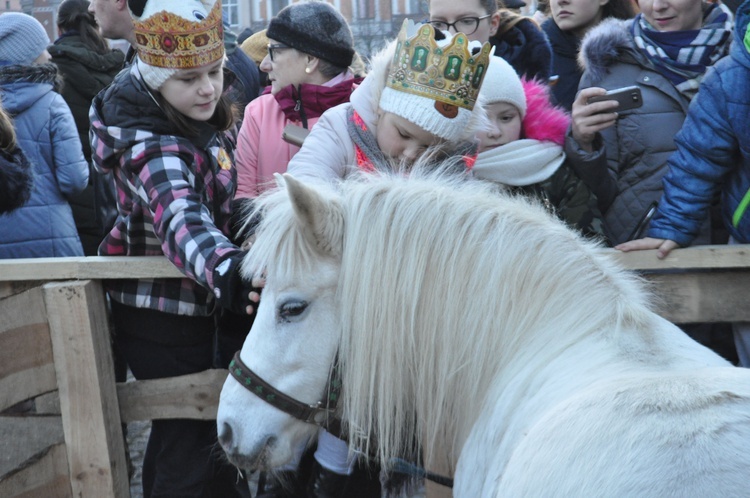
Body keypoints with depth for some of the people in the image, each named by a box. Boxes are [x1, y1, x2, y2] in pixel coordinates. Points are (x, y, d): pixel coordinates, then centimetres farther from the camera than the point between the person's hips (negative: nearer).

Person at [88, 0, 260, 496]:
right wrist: (228, 273, -66)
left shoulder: (207, 121, -1)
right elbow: (181, 218, -50)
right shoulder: (153, 149, -30)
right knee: (189, 448, 0)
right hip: (163, 319, -9)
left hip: (194, 306, 9)